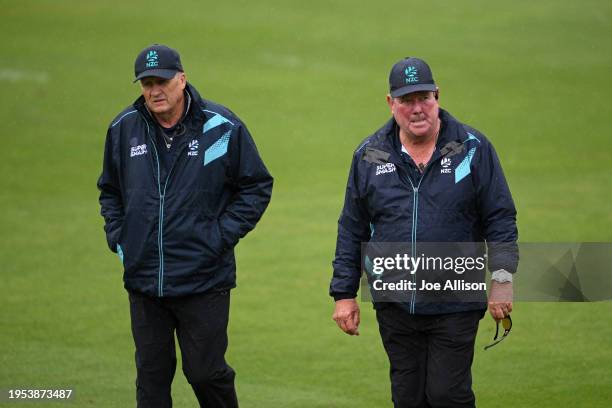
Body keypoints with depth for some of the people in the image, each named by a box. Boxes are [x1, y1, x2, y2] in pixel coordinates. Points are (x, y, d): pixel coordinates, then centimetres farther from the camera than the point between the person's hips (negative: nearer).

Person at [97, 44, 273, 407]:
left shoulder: (222, 127, -5)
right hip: (143, 278, 3)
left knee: (206, 371, 0)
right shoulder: (124, 129, 5)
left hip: (204, 281, -3)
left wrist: (221, 236, -6)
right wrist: (118, 237, 7)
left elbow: (257, 187, 2)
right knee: (151, 375, 7)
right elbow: (110, 191, 21)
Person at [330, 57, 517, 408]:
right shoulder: (369, 155, 5)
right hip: (395, 307, 3)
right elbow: (352, 230, 11)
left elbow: (500, 218, 0)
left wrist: (502, 279, -10)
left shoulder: (474, 148, -2)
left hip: (455, 308, -3)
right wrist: (344, 293, 8)